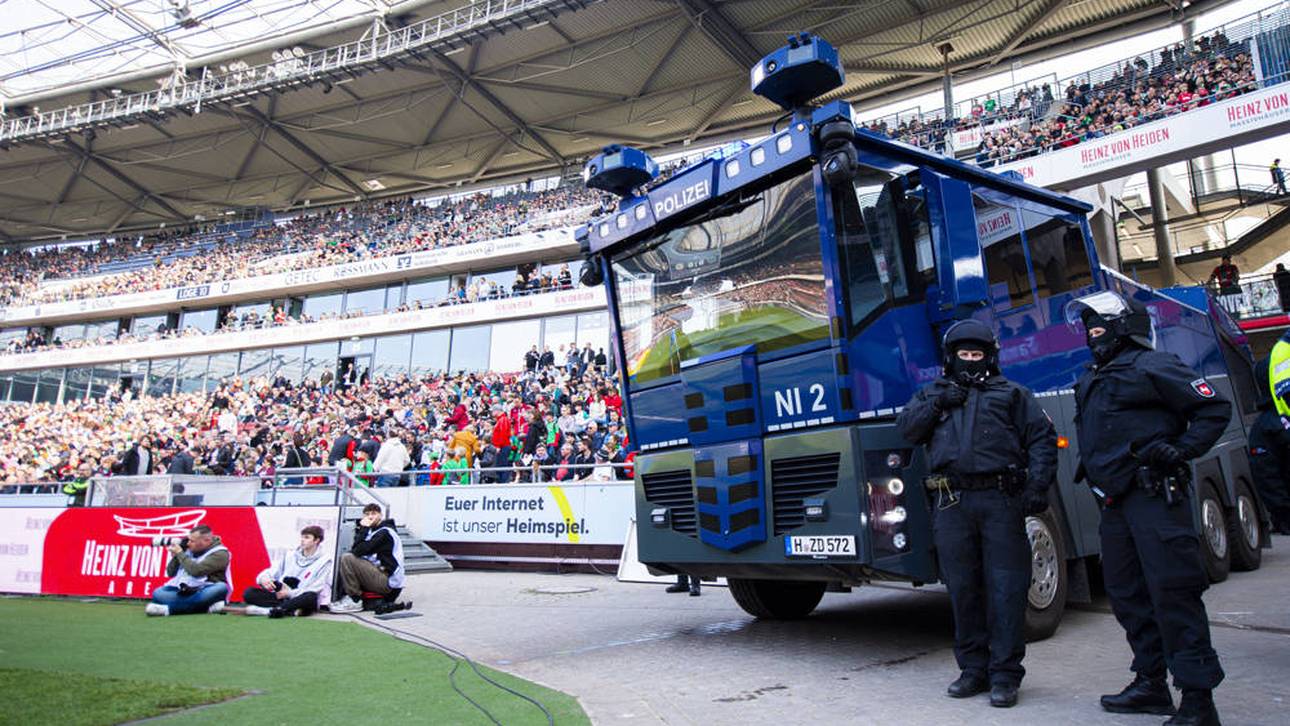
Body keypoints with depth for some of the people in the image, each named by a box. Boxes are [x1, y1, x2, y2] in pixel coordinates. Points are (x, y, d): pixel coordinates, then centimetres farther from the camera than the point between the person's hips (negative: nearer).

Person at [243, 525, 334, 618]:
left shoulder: (324, 561, -1)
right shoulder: (289, 555, 12)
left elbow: (315, 589, -8)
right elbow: (270, 572, 8)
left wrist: (290, 593, -17)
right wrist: (263, 578, -16)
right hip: (280, 596, 5)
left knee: (311, 597, -38)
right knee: (249, 593, -16)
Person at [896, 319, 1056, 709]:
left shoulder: (1013, 394, 15)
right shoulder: (932, 394, 21)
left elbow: (1042, 439, 7)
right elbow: (906, 428, 7)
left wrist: (1038, 485, -7)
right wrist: (937, 404, -6)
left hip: (1001, 500, -2)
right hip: (952, 503, 2)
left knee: (1006, 587, -3)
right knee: (963, 588, 6)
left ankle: (1005, 675, 6)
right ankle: (973, 669, 18)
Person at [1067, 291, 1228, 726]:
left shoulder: (1150, 367, -5)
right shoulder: (1090, 382, 19)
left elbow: (1214, 408, -6)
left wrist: (1182, 450, -15)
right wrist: (1089, 463, 18)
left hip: (1153, 497, -9)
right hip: (1113, 502, 9)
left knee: (1172, 592, -9)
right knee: (1126, 593, 12)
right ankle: (1151, 683, 24)